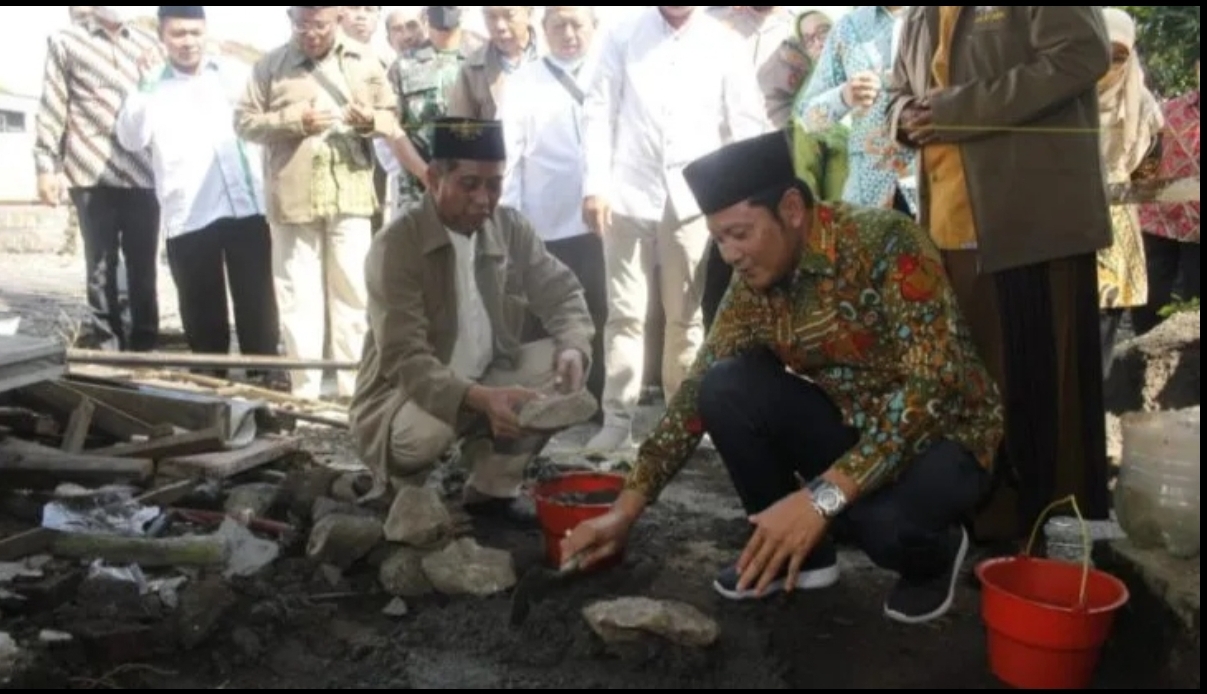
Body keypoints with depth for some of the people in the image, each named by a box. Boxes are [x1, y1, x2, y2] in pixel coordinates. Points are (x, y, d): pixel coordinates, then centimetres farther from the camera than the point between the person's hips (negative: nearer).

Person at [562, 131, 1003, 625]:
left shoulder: (886, 241, -25)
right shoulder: (753, 284, -7)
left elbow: (931, 383, -33)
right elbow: (697, 392, -4)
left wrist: (822, 496, -41)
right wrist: (626, 509, -11)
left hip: (941, 433, -5)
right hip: (849, 424, 5)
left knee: (884, 523, -37)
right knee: (726, 386, -18)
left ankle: (936, 553, 2)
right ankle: (789, 547, 2)